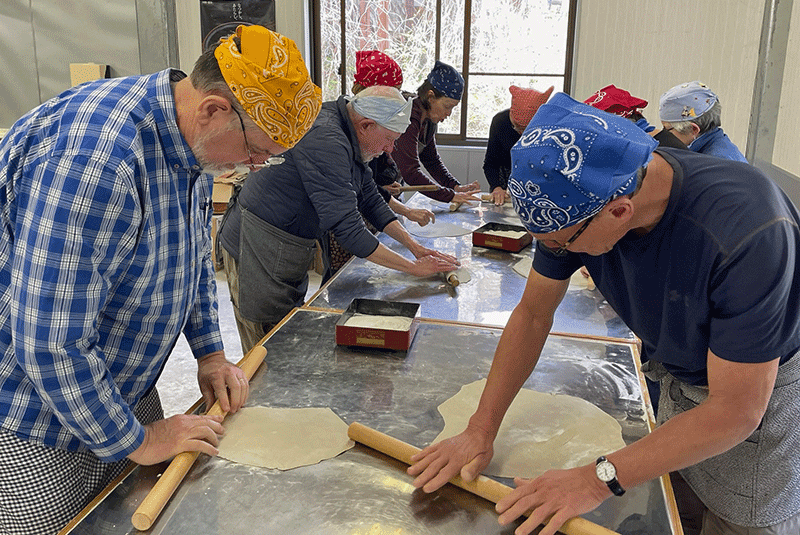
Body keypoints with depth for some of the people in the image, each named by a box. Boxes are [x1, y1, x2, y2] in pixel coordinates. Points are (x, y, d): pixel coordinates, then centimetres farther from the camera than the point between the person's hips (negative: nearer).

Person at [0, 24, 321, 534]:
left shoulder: (189, 141, -4)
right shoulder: (91, 159, -34)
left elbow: (193, 257, 13)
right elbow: (50, 345, -31)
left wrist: (211, 353, 7)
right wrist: (137, 441, -19)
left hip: (124, 387, 8)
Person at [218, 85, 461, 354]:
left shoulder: (348, 138, 5)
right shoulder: (324, 140, -27)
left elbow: (370, 200, 14)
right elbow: (348, 229, -29)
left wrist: (415, 247, 5)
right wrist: (414, 267, -22)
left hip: (288, 250, 10)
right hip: (257, 250, -10)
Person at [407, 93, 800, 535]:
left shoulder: (747, 229, -40)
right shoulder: (574, 202, -23)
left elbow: (737, 410, -34)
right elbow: (533, 314, -11)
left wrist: (599, 479, -34)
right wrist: (480, 431, -16)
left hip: (761, 387, -4)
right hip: (678, 380, 5)